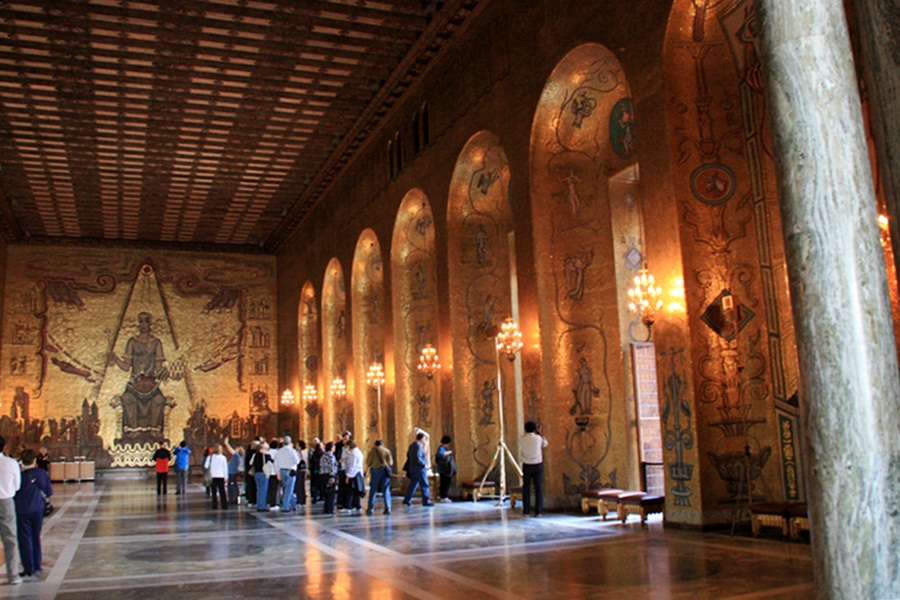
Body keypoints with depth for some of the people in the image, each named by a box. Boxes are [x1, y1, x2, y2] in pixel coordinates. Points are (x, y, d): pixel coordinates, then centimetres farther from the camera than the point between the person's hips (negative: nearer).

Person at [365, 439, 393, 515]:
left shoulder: (373, 451, 2)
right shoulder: (387, 451, 8)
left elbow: (368, 462, 3)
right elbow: (391, 462, 5)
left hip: (376, 470, -2)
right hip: (386, 471, 2)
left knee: (373, 490, 5)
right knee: (386, 490, 5)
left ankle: (370, 509, 5)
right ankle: (387, 508, -3)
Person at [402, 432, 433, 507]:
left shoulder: (412, 445, 13)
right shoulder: (418, 446, -18)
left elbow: (408, 455, 21)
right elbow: (417, 458, -25)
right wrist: (424, 465, -17)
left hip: (413, 468, 9)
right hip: (419, 469, -9)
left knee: (413, 484, 14)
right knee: (424, 485, -2)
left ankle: (407, 500, 14)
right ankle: (426, 501, 1)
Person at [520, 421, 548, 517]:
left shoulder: (522, 439, -6)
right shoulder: (538, 438, -6)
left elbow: (520, 452, 5)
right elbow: (545, 444, 13)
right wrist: (540, 433, 15)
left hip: (526, 465, 0)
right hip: (538, 465, 0)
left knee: (526, 488, 7)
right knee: (538, 488, 3)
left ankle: (526, 511, 6)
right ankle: (538, 511, 0)